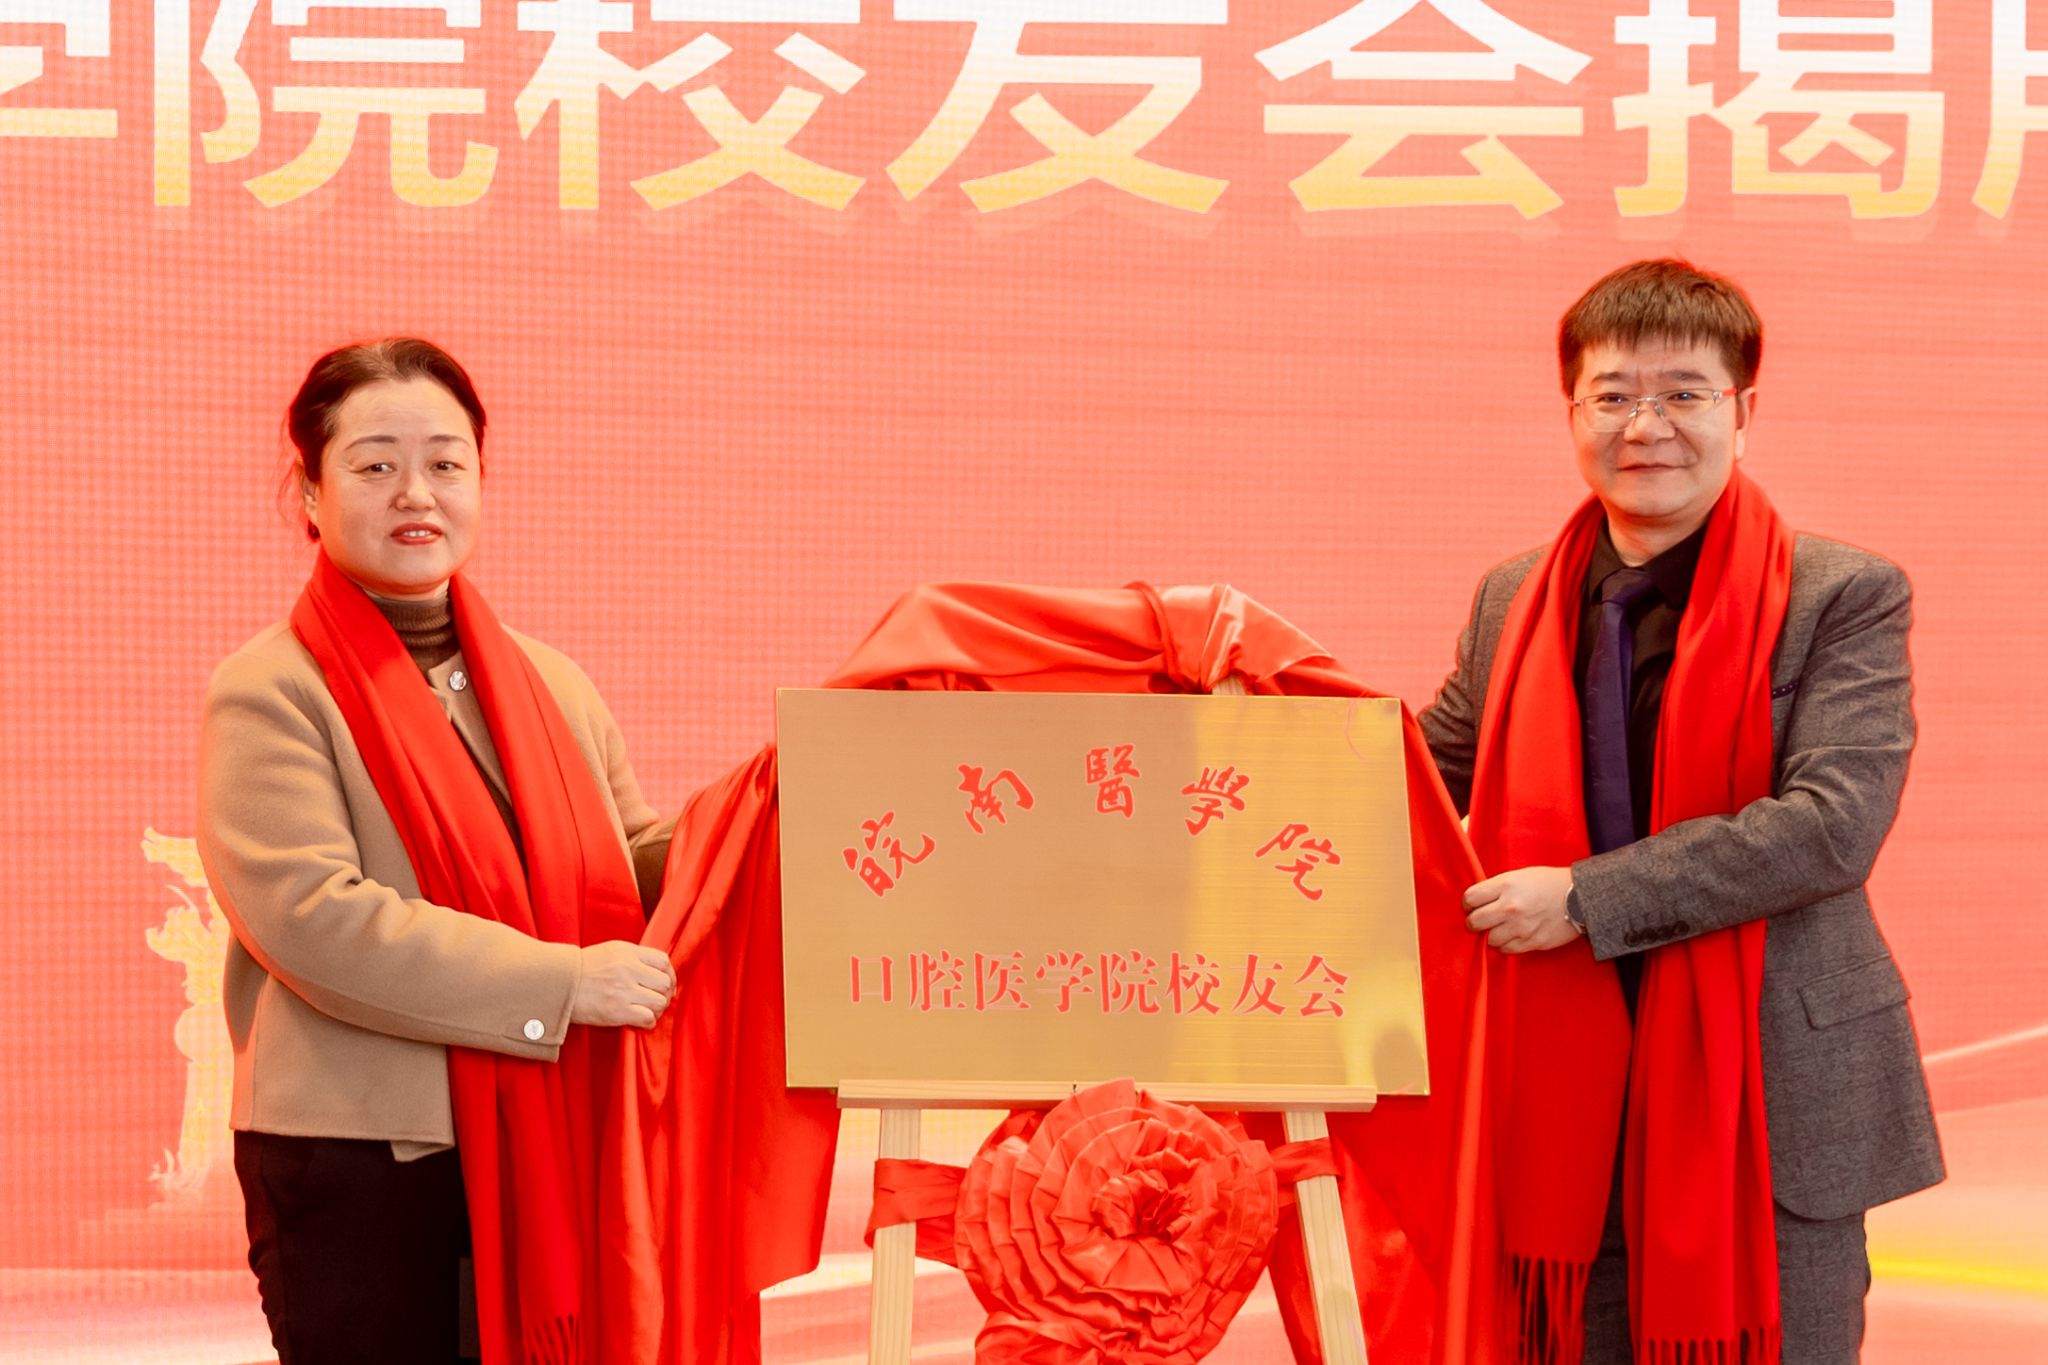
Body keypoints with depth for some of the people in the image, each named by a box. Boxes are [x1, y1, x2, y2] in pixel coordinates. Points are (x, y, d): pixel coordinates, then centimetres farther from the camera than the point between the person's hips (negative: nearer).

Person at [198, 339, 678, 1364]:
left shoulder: (551, 686, 17)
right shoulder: (270, 694, -4)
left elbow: (636, 873, 19)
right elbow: (309, 919, -17)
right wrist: (559, 981, -18)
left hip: (547, 1153, 5)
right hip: (360, 1161, -5)